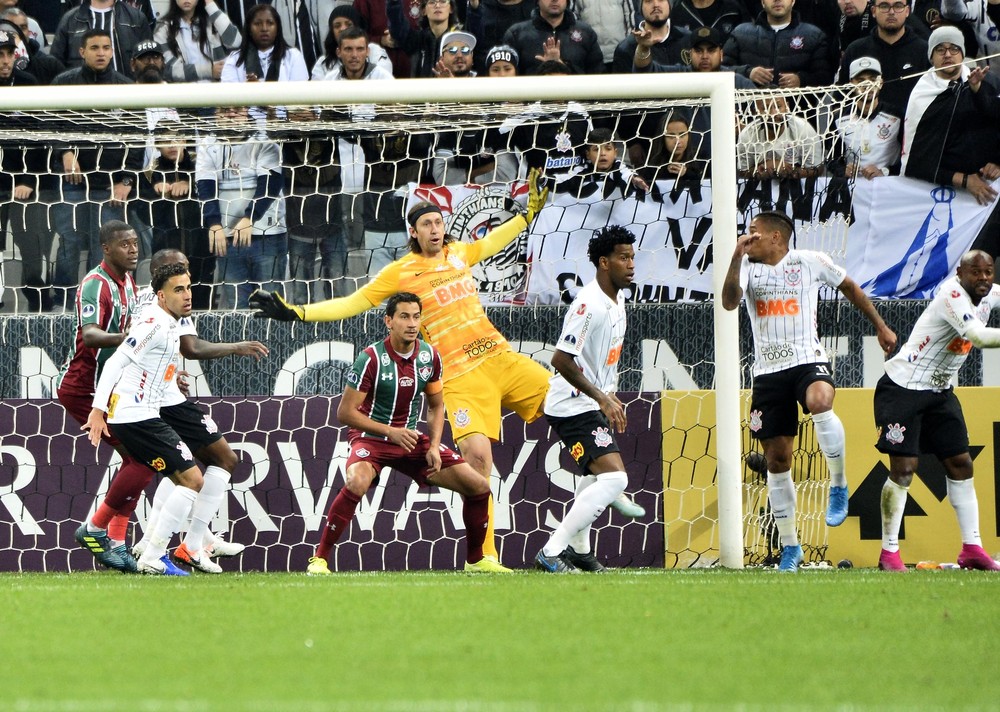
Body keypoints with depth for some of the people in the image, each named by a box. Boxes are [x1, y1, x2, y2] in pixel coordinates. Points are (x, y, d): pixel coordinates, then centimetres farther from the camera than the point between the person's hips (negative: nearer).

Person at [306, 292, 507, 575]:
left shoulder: (429, 356, -1)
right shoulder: (371, 358, -17)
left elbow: (436, 406, 13)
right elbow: (345, 412, -16)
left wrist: (434, 446, -3)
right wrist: (391, 432, -23)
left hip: (412, 438, 5)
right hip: (371, 436, -5)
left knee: (478, 487, -2)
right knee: (356, 483, -38)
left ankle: (475, 560, 20)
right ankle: (319, 559, -25)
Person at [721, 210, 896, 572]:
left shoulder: (811, 262, 2)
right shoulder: (748, 267, 5)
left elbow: (849, 287, 17)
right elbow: (729, 302, -13)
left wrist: (880, 326, 22)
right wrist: (736, 257, -24)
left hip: (807, 361, -3)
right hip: (767, 372, 3)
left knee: (819, 402, -38)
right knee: (777, 462, 5)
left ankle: (838, 485, -18)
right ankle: (789, 547, 17)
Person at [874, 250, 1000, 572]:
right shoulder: (953, 295, -23)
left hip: (940, 392, 9)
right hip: (903, 386, -9)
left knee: (960, 463, 5)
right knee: (903, 469, -9)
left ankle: (971, 547, 10)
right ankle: (889, 552, -2)